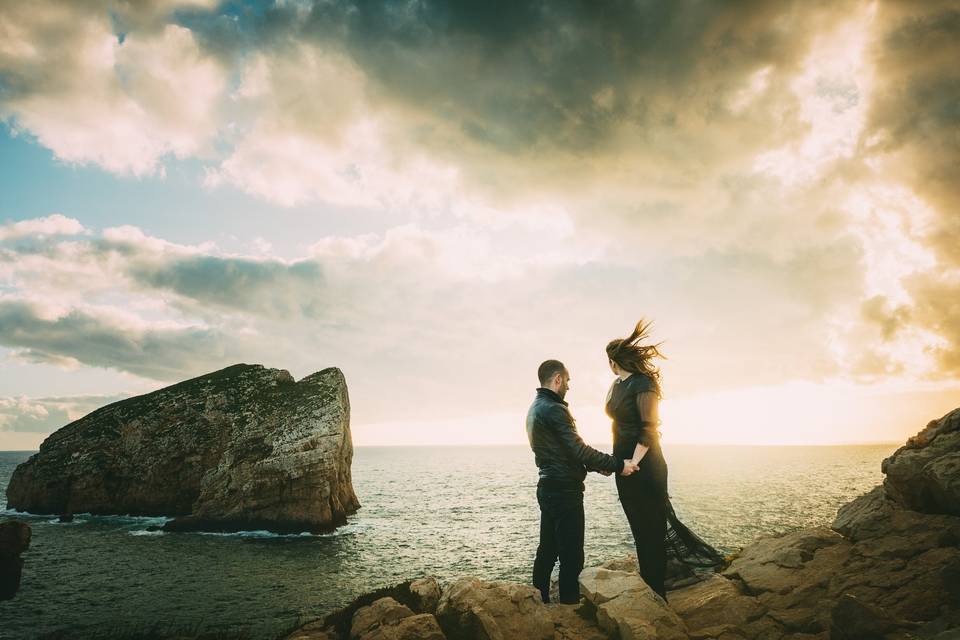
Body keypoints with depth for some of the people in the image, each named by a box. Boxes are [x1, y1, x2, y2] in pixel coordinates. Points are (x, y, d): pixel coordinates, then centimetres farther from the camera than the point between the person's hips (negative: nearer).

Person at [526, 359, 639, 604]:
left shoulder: (535, 409, 14)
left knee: (547, 550, 16)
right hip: (564, 491, -10)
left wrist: (598, 466, 14)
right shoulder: (554, 409, -18)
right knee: (571, 556, -3)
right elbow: (579, 450, -21)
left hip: (547, 488, 10)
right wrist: (617, 465, -13)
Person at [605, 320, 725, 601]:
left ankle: (657, 595, 11)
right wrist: (614, 461, 7)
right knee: (639, 528, 16)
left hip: (644, 466, -8)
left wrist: (634, 462, -23)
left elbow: (649, 428, -18)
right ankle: (647, 586, 28)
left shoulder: (642, 384, -14)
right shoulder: (617, 385, 10)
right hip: (624, 465, 8)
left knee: (652, 529, 1)